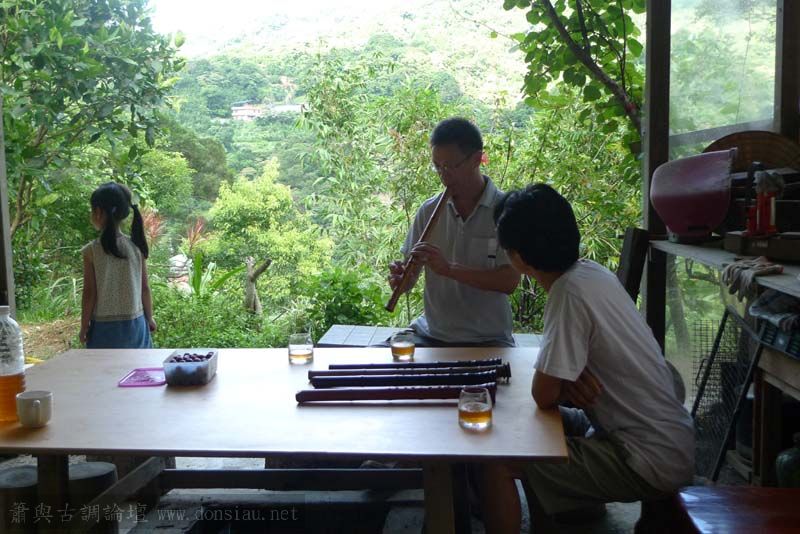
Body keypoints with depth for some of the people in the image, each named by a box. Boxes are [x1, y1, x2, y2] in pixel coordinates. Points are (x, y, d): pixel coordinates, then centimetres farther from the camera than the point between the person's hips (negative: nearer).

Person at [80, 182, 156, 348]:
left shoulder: (92, 251, -11)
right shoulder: (136, 246, -2)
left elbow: (89, 293, -8)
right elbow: (145, 288, 3)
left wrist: (84, 327, 2)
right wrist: (149, 318, 15)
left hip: (105, 327, -3)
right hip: (136, 324, 3)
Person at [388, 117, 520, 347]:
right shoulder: (429, 210, 5)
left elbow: (509, 281, -16)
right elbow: (411, 274, 7)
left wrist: (449, 268, -24)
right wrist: (401, 279, -16)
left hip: (487, 339, -3)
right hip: (431, 334, 3)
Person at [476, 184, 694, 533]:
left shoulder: (571, 294, -24)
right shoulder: (592, 272, 2)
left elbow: (544, 395, -20)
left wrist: (559, 384, -1)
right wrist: (564, 379, -7)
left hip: (651, 464, -9)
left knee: (494, 464, -12)